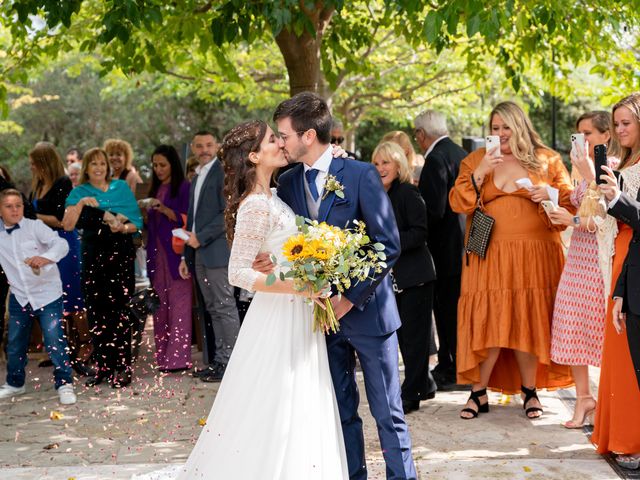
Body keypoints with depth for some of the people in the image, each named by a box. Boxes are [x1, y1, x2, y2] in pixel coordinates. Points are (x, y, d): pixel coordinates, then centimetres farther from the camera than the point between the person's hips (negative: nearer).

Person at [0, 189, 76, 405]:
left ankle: (64, 384, 4)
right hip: (19, 296, 4)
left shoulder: (35, 227, -10)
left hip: (47, 293, -4)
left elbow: (61, 244, -24)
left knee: (55, 342, -9)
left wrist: (46, 257, -43)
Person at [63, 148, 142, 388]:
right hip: (92, 256, 2)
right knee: (96, 312, 2)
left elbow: (137, 222, 7)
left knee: (119, 309, -7)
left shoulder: (121, 187, 10)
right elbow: (68, 225, -2)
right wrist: (81, 203, -12)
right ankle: (102, 366, 11)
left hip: (120, 253, -2)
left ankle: (122, 367, -4)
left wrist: (123, 227, -12)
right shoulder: (79, 192, 10)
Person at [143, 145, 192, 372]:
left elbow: (186, 220, -9)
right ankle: (163, 356, 8)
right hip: (157, 252, 7)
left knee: (178, 303, -8)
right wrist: (144, 212, 2)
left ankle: (178, 357, -8)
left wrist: (164, 209, -18)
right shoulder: (155, 189, 18)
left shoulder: (184, 188, -2)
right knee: (159, 304, 5)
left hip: (176, 252, -7)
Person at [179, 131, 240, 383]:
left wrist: (201, 237, -13)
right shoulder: (196, 178, 21)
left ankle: (228, 362, -2)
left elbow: (228, 213, -15)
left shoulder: (223, 172, -6)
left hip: (217, 251, -8)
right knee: (212, 309, 10)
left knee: (225, 307, -5)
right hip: (199, 254, 8)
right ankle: (216, 361, 13)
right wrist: (186, 256, 19)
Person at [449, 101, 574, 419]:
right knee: (486, 322, -4)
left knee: (528, 321, 2)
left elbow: (570, 201, 10)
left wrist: (550, 195, -10)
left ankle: (530, 390, 14)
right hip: (488, 258, 0)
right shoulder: (475, 160, 11)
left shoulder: (547, 160, 9)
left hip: (534, 258, 0)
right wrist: (480, 173, -10)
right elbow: (458, 203, 2)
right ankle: (479, 392, 4)